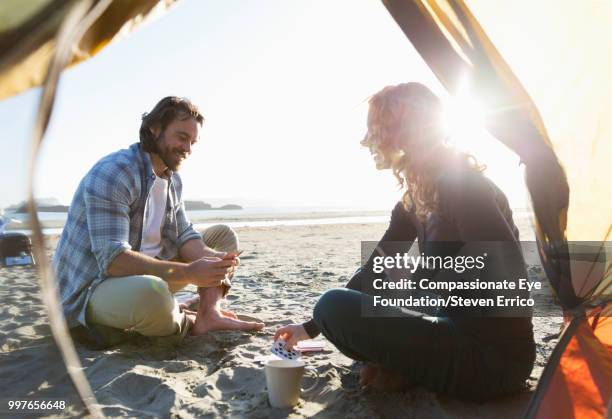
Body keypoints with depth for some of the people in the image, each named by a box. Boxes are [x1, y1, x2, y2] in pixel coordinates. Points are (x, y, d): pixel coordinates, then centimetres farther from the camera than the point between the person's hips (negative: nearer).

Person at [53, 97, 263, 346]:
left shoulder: (173, 181, 7)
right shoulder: (113, 173, -21)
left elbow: (184, 236, 2)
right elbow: (113, 260, -30)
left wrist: (213, 259, -20)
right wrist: (189, 273, -33)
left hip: (145, 275, 9)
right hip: (92, 288, -8)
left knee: (224, 236, 7)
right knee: (152, 295, -43)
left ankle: (209, 312, -14)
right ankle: (186, 322, -8)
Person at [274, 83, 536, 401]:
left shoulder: (462, 184, -18)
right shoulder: (416, 197, 9)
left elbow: (508, 276, -24)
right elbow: (377, 268, 13)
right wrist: (312, 326, 17)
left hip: (496, 357, -9)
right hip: (466, 335, 9)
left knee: (334, 307, -20)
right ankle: (407, 368, 6)